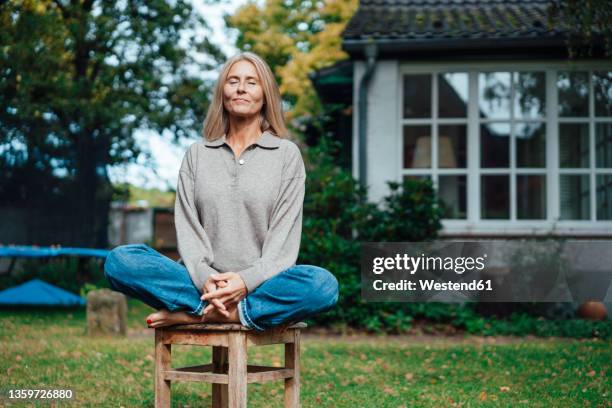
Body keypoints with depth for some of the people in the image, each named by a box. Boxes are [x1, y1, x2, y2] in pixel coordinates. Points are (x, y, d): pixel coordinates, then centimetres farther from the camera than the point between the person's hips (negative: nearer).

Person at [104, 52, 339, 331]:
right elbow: (187, 226, 3)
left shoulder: (287, 154, 7)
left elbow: (284, 235, -1)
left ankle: (195, 313, -29)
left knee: (324, 284, -34)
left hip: (260, 285, -1)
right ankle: (213, 309, -29)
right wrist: (204, 277, -17)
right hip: (204, 283, 1)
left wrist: (248, 280, -19)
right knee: (120, 260, -22)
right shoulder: (197, 154, 14)